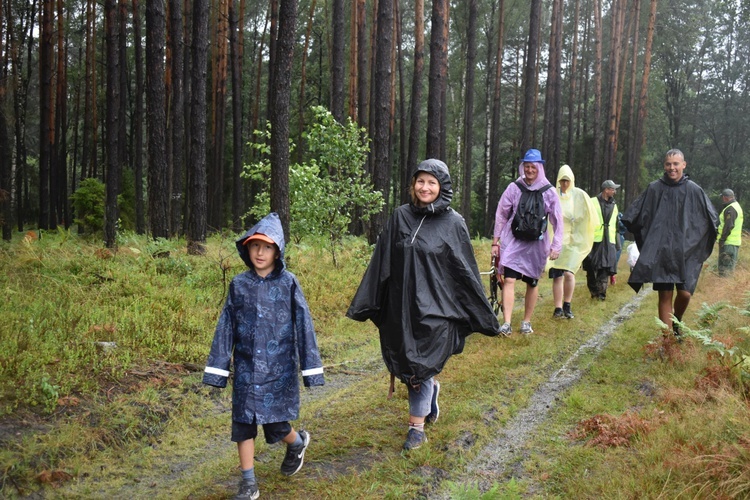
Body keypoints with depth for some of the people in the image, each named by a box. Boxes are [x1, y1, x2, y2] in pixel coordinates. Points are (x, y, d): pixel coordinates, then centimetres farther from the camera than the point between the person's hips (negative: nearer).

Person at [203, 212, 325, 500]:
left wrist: (310, 368, -6)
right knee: (242, 424, 3)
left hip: (279, 368, -2)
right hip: (246, 368, 2)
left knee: (276, 423, 2)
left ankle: (297, 443, 35)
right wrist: (217, 369, 0)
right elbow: (225, 328, 2)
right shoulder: (239, 284, 1)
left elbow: (303, 325, -4)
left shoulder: (288, 283, -5)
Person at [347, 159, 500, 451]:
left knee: (421, 367, -2)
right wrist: (365, 303, 5)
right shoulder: (400, 217, 3)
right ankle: (431, 393, 42)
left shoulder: (453, 223, -3)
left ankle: (417, 426, 12)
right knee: (408, 363, 12)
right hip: (402, 304, 3)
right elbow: (382, 262, 6)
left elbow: (466, 270, 0)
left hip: (434, 306, -3)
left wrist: (482, 315, 1)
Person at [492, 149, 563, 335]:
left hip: (536, 243, 1)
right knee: (509, 280, -12)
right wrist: (495, 241, 3)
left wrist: (556, 245, -2)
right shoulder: (514, 188, 0)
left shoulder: (549, 192, 0)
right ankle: (506, 324, -14)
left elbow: (557, 221, 3)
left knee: (532, 283, 9)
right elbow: (501, 215, 4)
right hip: (513, 241, -1)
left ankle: (527, 322, 23)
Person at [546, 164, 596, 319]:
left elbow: (589, 215, 1)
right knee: (557, 276, 2)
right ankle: (558, 308, 9)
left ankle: (567, 306, 2)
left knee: (569, 273, -14)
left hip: (572, 241, -1)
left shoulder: (579, 195, 3)